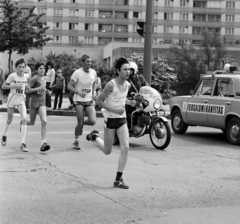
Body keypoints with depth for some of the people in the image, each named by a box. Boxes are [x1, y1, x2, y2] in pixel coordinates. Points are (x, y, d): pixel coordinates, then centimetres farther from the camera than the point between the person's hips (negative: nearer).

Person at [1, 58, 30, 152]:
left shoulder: (26, 76, -2)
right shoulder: (12, 76, -13)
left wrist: (26, 85, -3)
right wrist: (14, 86, -23)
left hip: (21, 100, 2)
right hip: (12, 99, -2)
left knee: (24, 119, -16)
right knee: (10, 120, 14)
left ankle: (22, 144, -17)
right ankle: (4, 135, 45)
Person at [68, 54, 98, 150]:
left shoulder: (94, 72, 2)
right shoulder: (77, 73, -11)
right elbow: (69, 86, -9)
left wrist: (94, 93, 5)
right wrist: (79, 93, -23)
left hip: (89, 101, 4)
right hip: (79, 101, -4)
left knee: (92, 121, -12)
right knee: (80, 122, -6)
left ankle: (82, 123, 23)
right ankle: (76, 141, 16)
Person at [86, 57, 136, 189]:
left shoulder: (128, 85, 3)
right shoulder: (111, 85, -16)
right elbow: (99, 101, -13)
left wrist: (129, 102, 1)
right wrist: (114, 110, -23)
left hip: (122, 119, 5)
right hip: (110, 119, -5)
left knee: (125, 148, -9)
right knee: (107, 151, 9)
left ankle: (118, 179, 0)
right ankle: (94, 136, 41)